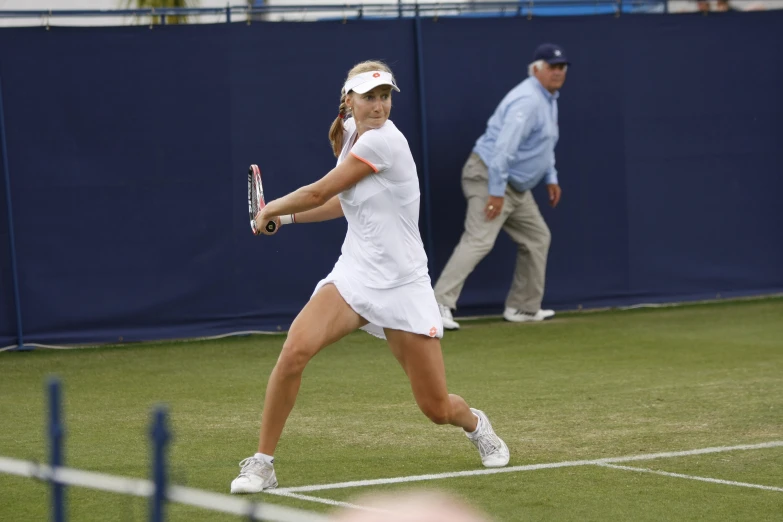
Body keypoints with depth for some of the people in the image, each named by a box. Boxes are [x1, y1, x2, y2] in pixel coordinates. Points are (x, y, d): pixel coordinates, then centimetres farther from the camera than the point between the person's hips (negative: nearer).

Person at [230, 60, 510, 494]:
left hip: (403, 287, -5)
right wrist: (288, 217, 15)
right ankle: (262, 464, -12)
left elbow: (319, 192, -13)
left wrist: (270, 210, 3)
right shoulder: (351, 134, 5)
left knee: (437, 408, 2)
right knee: (295, 349, -23)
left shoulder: (384, 140, -19)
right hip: (354, 275, 5)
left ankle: (475, 425, 40)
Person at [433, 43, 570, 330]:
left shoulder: (549, 98, 14)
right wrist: (496, 192, -28)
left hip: (516, 187, 10)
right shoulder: (527, 100, -19)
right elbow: (504, 147, -27)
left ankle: (523, 307, 20)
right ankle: (440, 304, -27)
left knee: (537, 238, 13)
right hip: (489, 176, -10)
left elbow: (545, 143, 28)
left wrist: (551, 177, 22)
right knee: (478, 240, -21)